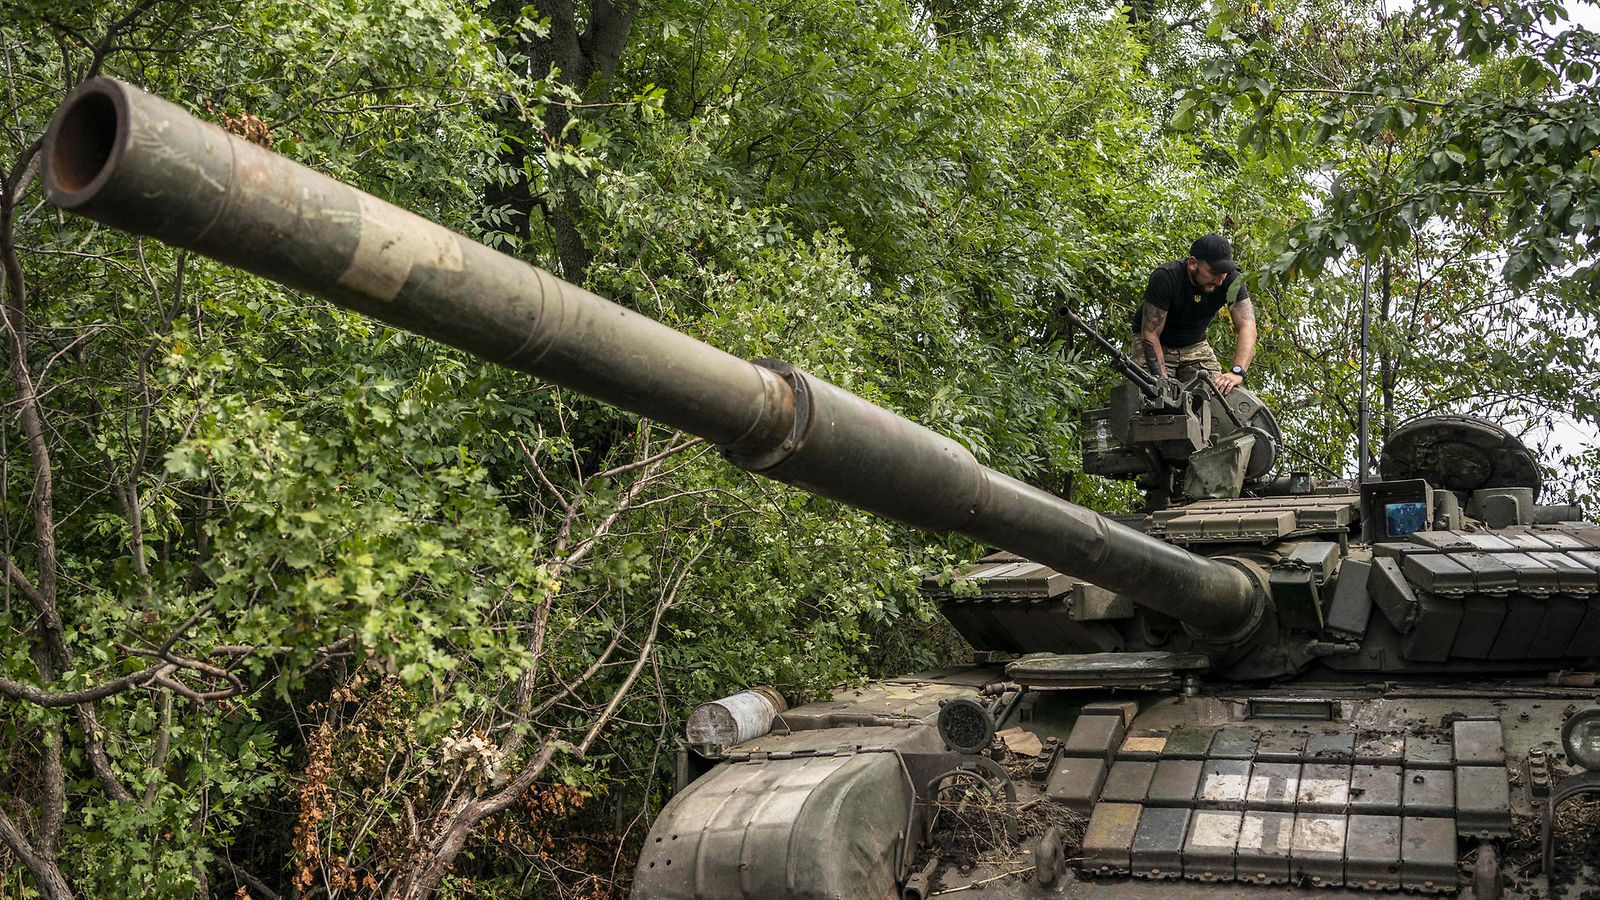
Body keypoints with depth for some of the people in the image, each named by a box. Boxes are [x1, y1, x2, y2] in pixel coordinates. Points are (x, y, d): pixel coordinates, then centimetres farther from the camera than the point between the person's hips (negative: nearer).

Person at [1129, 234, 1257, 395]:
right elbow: (1151, 334, -28)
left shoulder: (1230, 279, -21)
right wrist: (1162, 380, -37)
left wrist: (1237, 372, -45)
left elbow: (1247, 326, -29)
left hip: (1194, 344, 4)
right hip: (1157, 344, -3)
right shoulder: (1165, 278, -30)